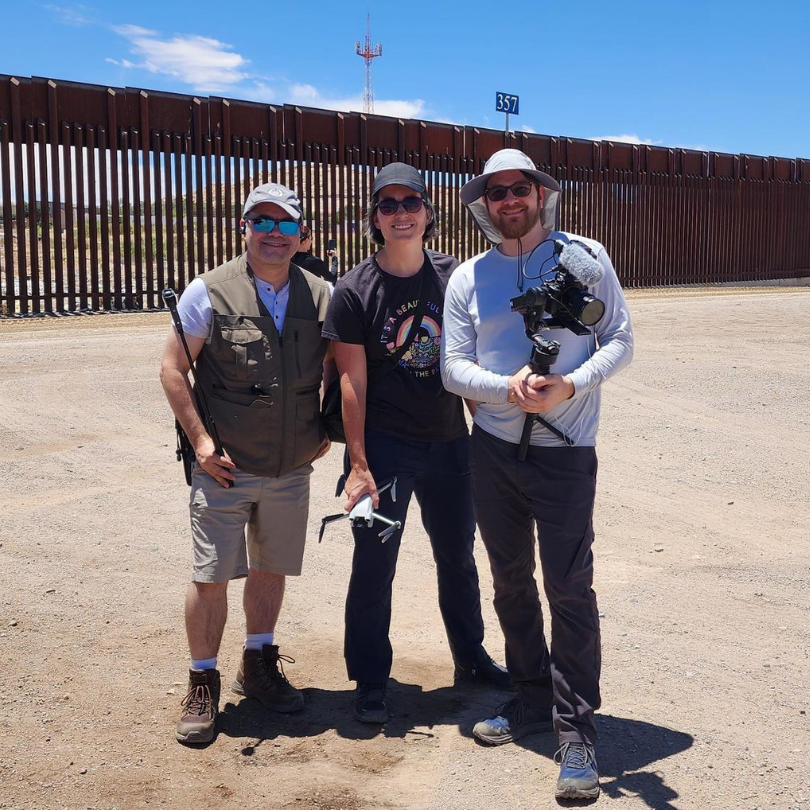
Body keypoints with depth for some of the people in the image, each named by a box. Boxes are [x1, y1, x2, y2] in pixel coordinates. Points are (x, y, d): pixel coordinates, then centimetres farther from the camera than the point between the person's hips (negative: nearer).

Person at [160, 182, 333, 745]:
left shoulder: (321, 297, 2)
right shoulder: (209, 293, -7)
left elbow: (337, 368, 14)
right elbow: (173, 370, -4)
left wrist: (327, 430, 5)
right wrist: (200, 440, -11)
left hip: (292, 469, 3)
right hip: (225, 467, -3)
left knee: (271, 569, 16)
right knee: (210, 577, 1)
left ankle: (258, 666, 35)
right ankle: (203, 684, 19)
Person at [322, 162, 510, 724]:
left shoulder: (455, 277, 2)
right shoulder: (354, 290, -7)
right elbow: (353, 382, -10)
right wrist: (358, 465, -13)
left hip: (450, 441, 4)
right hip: (385, 446, -4)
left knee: (459, 557, 17)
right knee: (375, 566, 1)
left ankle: (471, 657, 36)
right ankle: (370, 683, 18)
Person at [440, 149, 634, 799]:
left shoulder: (586, 257, -1)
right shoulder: (468, 278, 6)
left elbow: (619, 340, 0)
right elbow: (454, 367, 1)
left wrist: (570, 386, -18)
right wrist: (508, 387, -18)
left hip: (565, 451, -4)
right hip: (493, 447, 4)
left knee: (569, 588, -4)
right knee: (511, 581, 14)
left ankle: (576, 728, 8)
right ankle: (533, 698, 31)